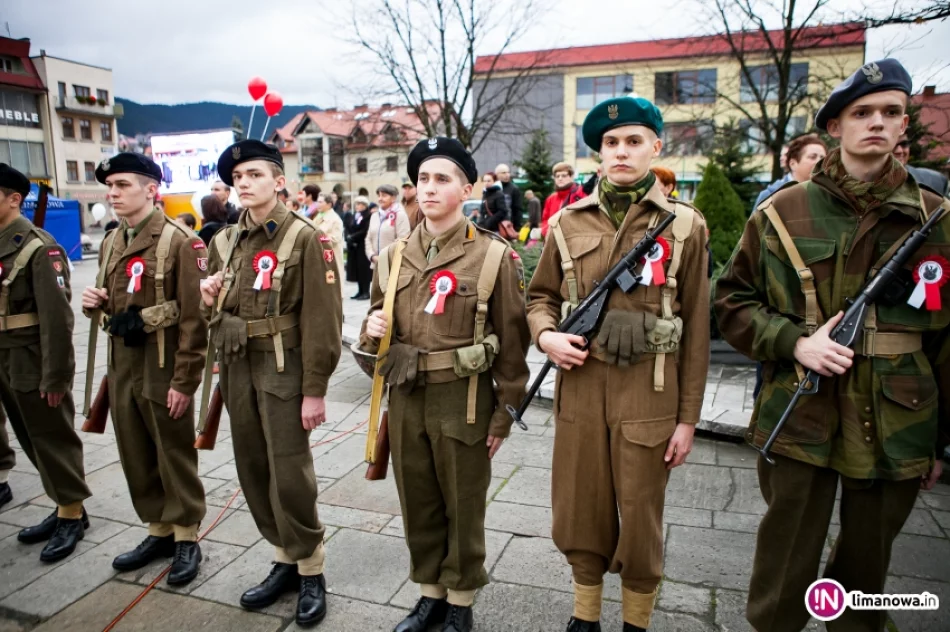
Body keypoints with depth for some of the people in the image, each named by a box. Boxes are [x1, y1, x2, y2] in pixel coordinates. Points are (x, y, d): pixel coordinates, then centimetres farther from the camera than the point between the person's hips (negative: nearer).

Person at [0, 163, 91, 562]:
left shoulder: (38, 247, -14)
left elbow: (56, 316, -18)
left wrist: (55, 376, -19)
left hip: (34, 364, -7)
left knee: (53, 439, 4)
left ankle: (73, 514, 18)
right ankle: (62, 508, 28)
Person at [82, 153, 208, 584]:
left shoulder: (180, 242, -13)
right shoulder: (110, 244, 11)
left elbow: (194, 319, -17)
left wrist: (184, 381, -18)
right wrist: (94, 302, -2)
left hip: (163, 367, -7)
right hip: (121, 366, 7)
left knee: (175, 455, 6)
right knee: (136, 456, 15)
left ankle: (186, 537, 22)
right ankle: (158, 530, 32)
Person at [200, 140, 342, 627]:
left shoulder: (305, 238, -10)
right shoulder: (225, 241, 9)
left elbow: (322, 320, -14)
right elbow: (214, 310, 20)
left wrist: (315, 389, -16)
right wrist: (208, 298, -4)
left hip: (283, 368, -6)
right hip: (236, 369, 7)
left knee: (290, 474, -1)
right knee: (253, 471, 13)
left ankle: (310, 570, 18)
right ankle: (285, 558, 31)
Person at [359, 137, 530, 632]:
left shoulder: (494, 256, -8)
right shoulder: (394, 255, 5)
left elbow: (512, 341, -7)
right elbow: (377, 319, 16)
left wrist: (504, 414, -6)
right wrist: (371, 328, -9)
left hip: (465, 401, -4)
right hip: (406, 398, 4)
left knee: (463, 507, 12)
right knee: (417, 504, 17)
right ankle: (429, 592, 39)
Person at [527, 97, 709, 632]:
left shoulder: (685, 226, -2)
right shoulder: (569, 222, 4)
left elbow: (696, 330, -2)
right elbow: (541, 296, 14)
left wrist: (688, 416, -3)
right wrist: (546, 335, -9)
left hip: (648, 396, -2)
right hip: (580, 389, 2)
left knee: (641, 521, 12)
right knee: (579, 513, 15)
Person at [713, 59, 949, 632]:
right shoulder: (783, 212, -2)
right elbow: (732, 301, 2)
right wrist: (795, 343, -14)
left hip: (897, 428, 2)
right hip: (801, 421, -2)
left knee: (867, 569, 19)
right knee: (784, 575, 9)